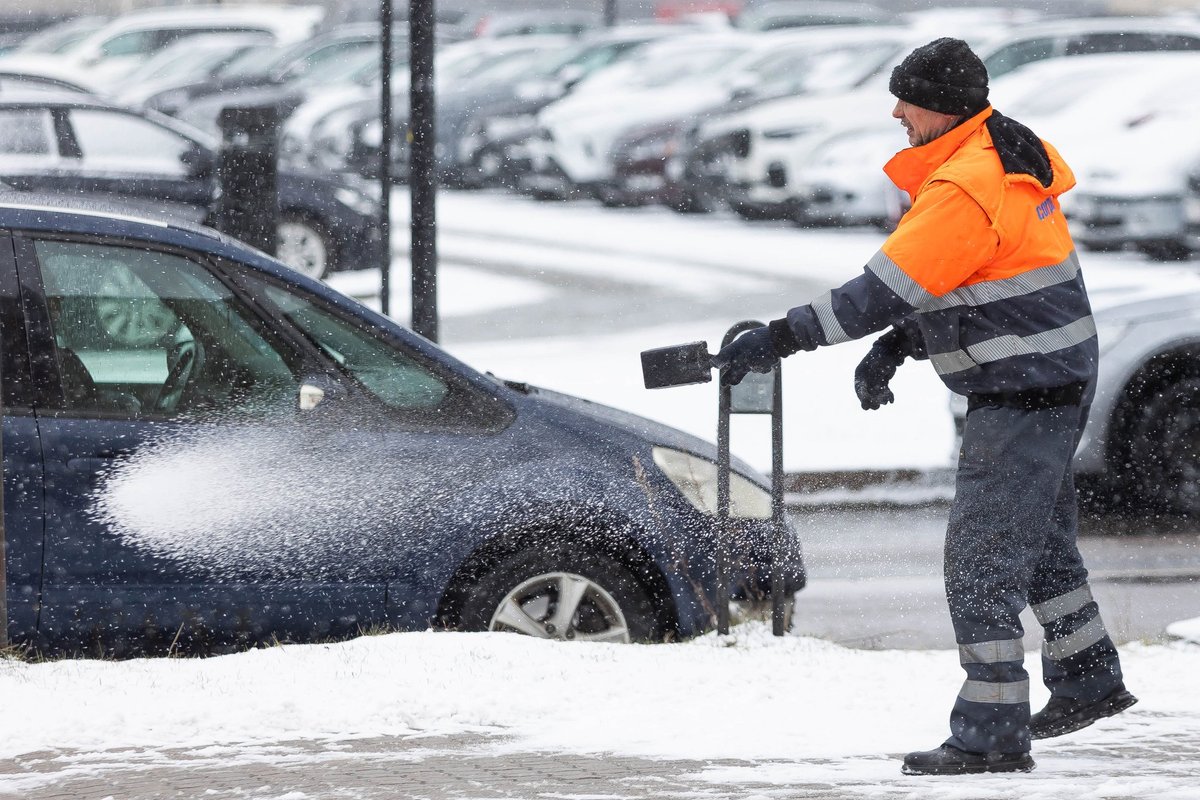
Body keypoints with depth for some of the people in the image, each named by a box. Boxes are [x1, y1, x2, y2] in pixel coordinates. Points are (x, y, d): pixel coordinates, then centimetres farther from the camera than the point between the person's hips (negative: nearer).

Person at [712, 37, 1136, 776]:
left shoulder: (964, 191, -24)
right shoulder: (1010, 155, 8)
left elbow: (886, 290, -27)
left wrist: (781, 338, -25)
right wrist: (896, 348, 7)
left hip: (1024, 395, -11)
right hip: (1055, 382, 11)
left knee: (982, 558, -8)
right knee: (1039, 537, 26)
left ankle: (993, 734, -8)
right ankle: (1088, 680, 39)